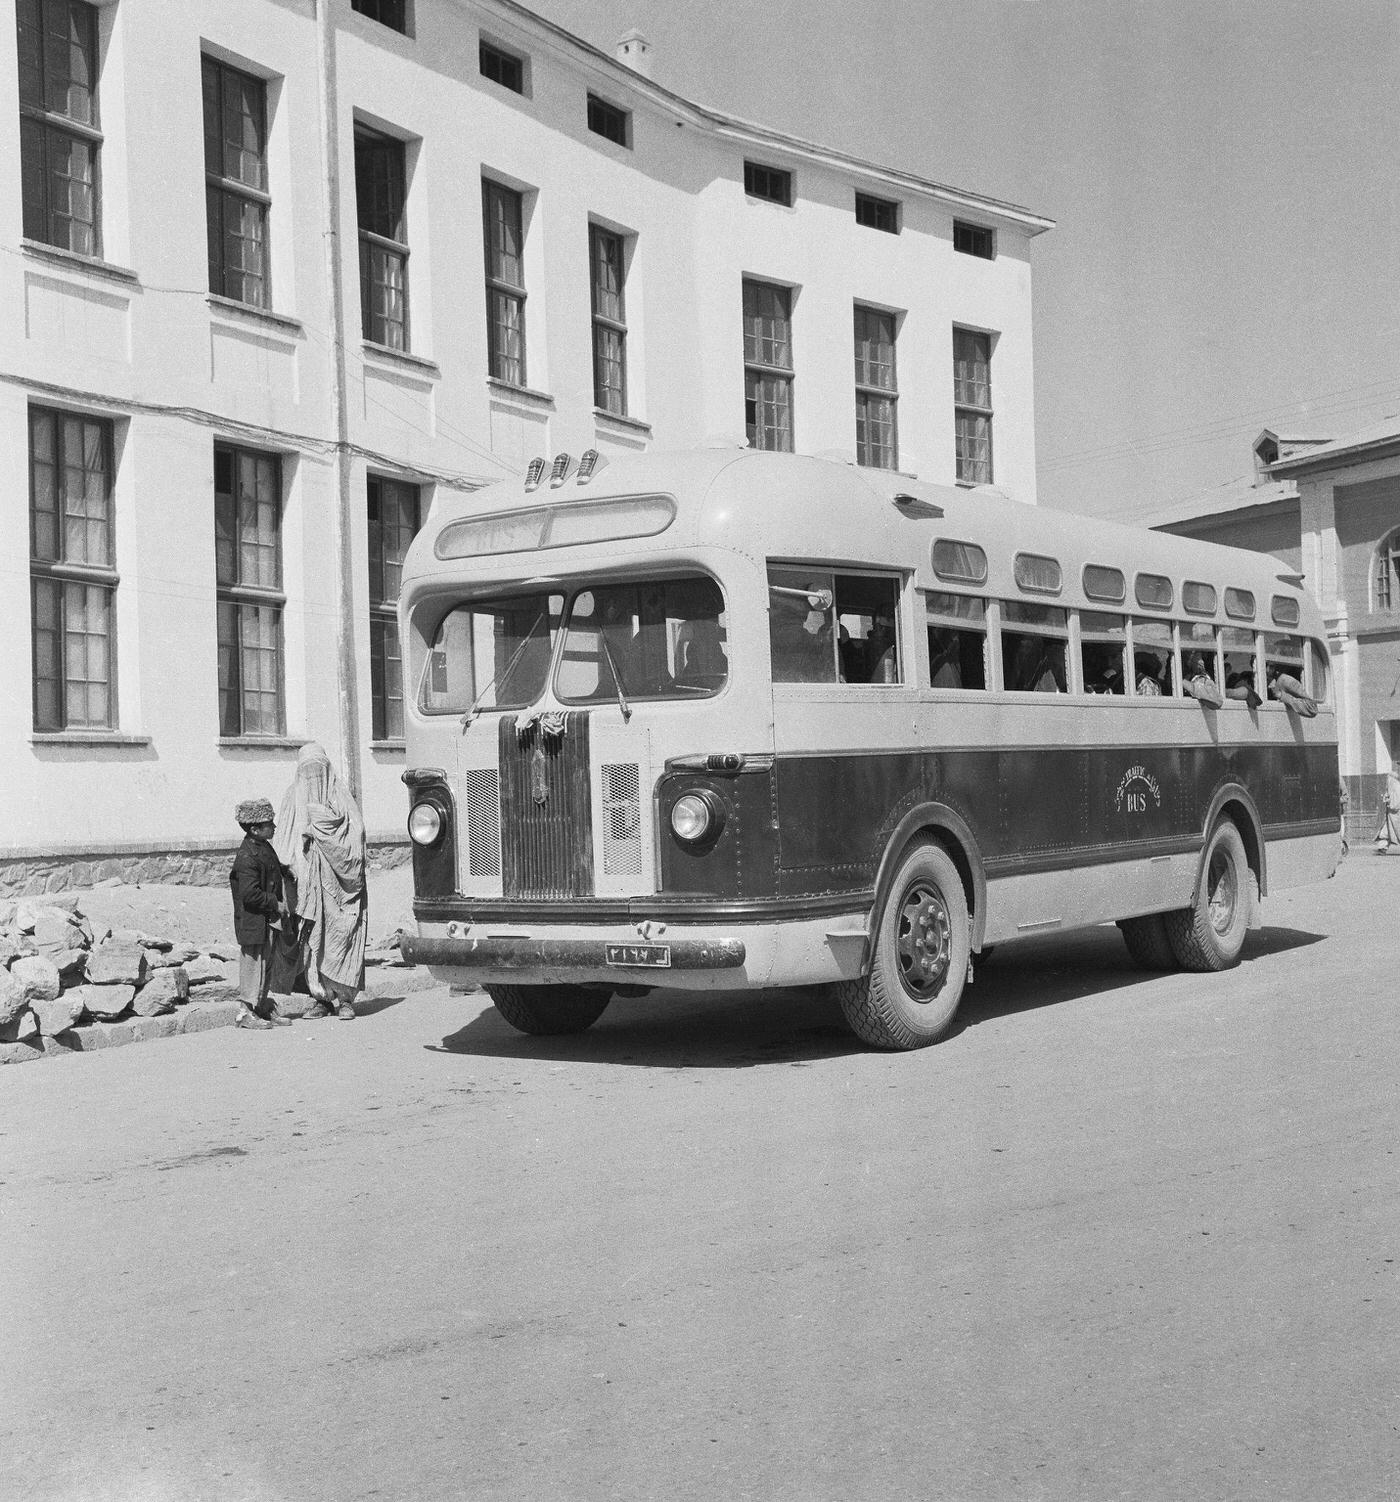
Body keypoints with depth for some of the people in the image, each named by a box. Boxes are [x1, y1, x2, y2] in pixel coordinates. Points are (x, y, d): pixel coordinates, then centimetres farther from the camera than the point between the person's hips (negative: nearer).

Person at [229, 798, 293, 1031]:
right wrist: (275, 904, -17)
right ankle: (245, 1013, 6)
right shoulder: (247, 856, -21)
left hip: (268, 920, 10)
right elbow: (249, 894, -25)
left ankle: (264, 1010, 25)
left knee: (266, 965, 15)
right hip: (253, 921, -10)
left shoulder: (264, 847, 10)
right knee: (253, 964, -3)